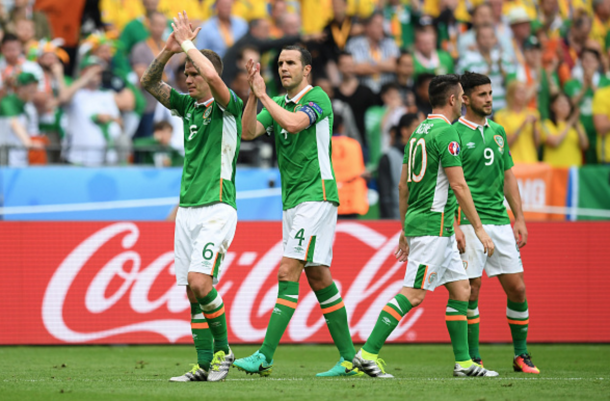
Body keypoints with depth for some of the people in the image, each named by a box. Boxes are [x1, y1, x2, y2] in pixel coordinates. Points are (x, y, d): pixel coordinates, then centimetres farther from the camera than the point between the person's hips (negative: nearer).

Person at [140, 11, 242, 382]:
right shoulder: (188, 105, 13)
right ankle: (205, 365, 7)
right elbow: (149, 83, 13)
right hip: (187, 210, 7)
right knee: (193, 292, 4)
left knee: (199, 282, -19)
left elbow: (213, 77, -26)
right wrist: (169, 50, -3)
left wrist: (187, 43, -14)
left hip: (217, 209, -7)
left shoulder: (228, 107, -7)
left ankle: (223, 350, -2)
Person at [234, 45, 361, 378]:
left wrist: (264, 95, -17)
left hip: (316, 196, -9)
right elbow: (249, 131, 3)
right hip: (291, 200, 9)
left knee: (288, 272, -14)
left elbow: (294, 123, -26)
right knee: (318, 277, 8)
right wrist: (253, 94, -8)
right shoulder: (278, 103, 15)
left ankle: (264, 357, -19)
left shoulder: (318, 98, -7)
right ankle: (348, 357, 13)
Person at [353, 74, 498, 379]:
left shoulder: (419, 131, 16)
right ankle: (368, 353, -14)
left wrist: (405, 230, 25)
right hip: (434, 224, -10)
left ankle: (463, 361, 12)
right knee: (413, 293, -11)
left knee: (461, 288, 11)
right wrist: (479, 229, -13)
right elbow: (458, 185, -17)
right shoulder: (446, 131, -13)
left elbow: (403, 185, 19)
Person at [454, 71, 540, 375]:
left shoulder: (498, 132, 15)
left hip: (500, 222, 6)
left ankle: (521, 355, 14)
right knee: (470, 290, -5)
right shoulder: (455, 134, -5)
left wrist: (519, 219, 14)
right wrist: (453, 226, -14)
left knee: (517, 288, 2)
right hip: (469, 222, -6)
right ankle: (473, 358, 4)